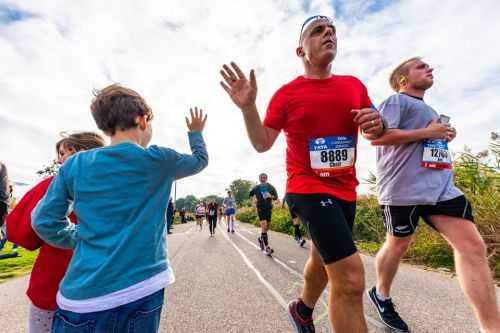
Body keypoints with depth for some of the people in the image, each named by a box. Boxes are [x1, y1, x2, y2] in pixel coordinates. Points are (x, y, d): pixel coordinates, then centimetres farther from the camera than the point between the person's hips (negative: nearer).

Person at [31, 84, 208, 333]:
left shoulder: (75, 165, 0)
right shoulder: (159, 160, -5)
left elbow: (44, 221, 3)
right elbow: (200, 160, 13)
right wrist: (196, 132, 31)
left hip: (83, 294, 1)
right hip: (143, 287, -1)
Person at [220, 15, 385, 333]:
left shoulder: (355, 85, 8)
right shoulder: (287, 93, -5)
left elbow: (375, 133, 15)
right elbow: (262, 144, -7)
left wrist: (378, 124, -9)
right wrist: (248, 107, -23)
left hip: (346, 190, 6)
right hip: (309, 189, -6)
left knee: (323, 260, 23)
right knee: (350, 278, -16)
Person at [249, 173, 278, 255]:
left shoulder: (271, 187, 3)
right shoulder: (256, 188, 4)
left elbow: (276, 197, -2)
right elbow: (250, 195, 16)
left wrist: (271, 196, -21)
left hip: (269, 208, 3)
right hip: (260, 208, -3)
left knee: (267, 227, 11)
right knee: (264, 226, -16)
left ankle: (261, 239, 40)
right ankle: (266, 247, -17)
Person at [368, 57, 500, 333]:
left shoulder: (428, 109, 27)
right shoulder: (396, 101, -1)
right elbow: (378, 136, -16)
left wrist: (443, 136, 14)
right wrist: (427, 132, -12)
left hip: (441, 185, 8)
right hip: (403, 188, -8)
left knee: (473, 245, -3)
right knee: (398, 244, 5)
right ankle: (381, 295, 30)